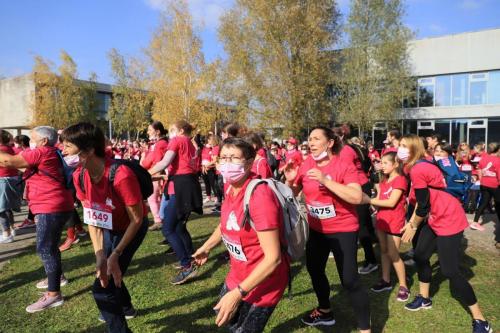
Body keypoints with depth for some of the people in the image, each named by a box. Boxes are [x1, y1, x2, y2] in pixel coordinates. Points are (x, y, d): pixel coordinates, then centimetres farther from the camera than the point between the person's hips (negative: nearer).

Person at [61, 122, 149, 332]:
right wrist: (99, 255, -19)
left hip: (131, 228, -7)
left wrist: (115, 255, -23)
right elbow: (92, 217, -10)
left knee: (102, 287, -9)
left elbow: (137, 219, -26)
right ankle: (126, 308, 55)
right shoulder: (79, 176, -15)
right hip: (108, 228, 7)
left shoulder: (121, 175, -36)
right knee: (104, 273, 25)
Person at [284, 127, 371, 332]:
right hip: (316, 229, 7)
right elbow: (293, 193, 8)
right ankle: (325, 313, 46)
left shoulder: (344, 166, -18)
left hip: (343, 230, -6)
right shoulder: (306, 165, -2)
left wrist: (325, 180, -34)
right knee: (314, 270, 21)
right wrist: (289, 180, -14)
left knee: (349, 280, -6)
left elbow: (357, 198, -30)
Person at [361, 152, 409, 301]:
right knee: (384, 251, 13)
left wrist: (369, 200, -21)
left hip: (394, 221, -8)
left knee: (393, 254, -4)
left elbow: (391, 203, -21)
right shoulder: (384, 181, 13)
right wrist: (366, 198, -13)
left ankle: (403, 286, 10)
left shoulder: (400, 180, -13)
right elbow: (379, 200, 6)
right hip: (382, 219, 8)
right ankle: (386, 280, 25)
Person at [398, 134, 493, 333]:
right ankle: (424, 299, 34)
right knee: (420, 256, 16)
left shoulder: (417, 170, -23)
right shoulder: (419, 167, 7)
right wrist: (411, 222, 9)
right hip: (436, 219, 10)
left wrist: (412, 226, -4)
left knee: (449, 271, -6)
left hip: (449, 221, -10)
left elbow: (423, 206, -19)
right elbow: (421, 201, 12)